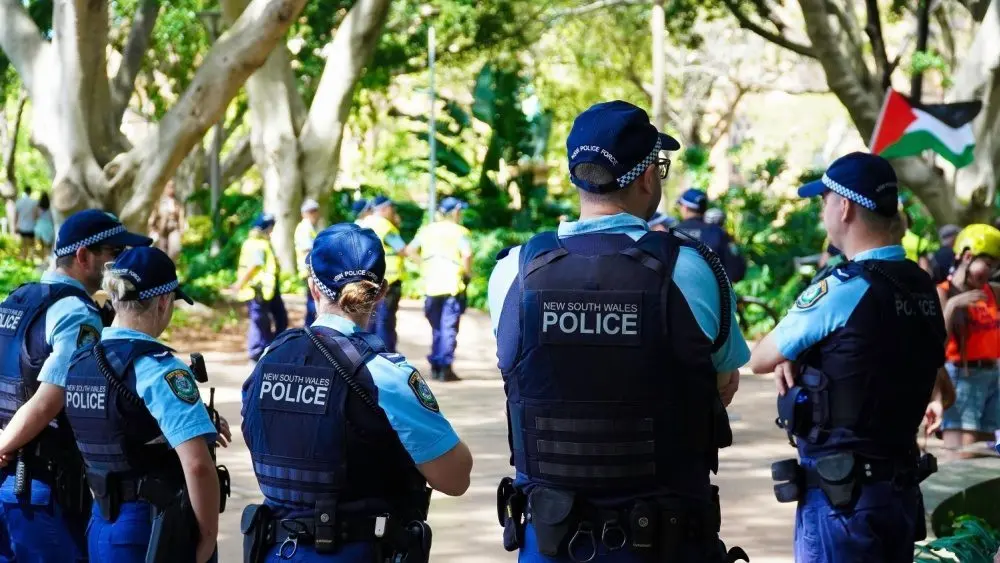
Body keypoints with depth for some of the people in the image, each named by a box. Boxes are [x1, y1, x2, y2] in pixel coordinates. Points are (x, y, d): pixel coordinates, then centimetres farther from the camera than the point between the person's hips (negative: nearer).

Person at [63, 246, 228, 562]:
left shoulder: (79, 362, 6)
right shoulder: (158, 369, -18)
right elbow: (197, 465, -26)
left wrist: (196, 425, 15)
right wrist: (208, 536, -14)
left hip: (101, 526, 7)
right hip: (156, 532, -7)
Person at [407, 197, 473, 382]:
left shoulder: (426, 230, 11)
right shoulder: (458, 231, -5)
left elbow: (410, 250, 8)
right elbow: (467, 254, -20)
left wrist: (425, 263, 12)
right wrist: (467, 272, -5)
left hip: (431, 284, 5)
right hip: (453, 285, -5)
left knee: (437, 328, 17)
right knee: (449, 328, -1)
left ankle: (435, 366, 17)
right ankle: (445, 368, -5)